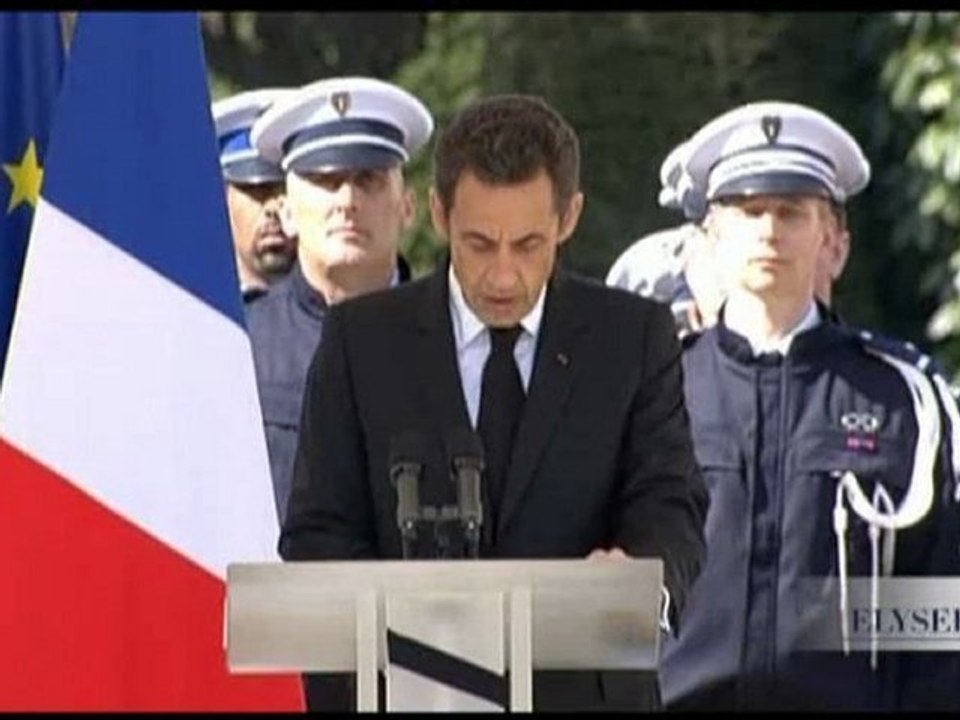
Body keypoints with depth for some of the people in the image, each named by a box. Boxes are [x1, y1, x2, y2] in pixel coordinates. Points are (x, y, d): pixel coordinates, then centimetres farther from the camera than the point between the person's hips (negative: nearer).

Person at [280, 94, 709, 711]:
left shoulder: (635, 338, 5)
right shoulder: (363, 339, 5)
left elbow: (670, 505, -4)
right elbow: (321, 533, 3)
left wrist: (641, 573, -29)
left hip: (584, 690, 0)